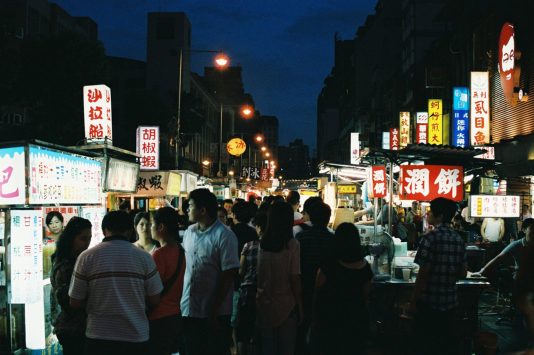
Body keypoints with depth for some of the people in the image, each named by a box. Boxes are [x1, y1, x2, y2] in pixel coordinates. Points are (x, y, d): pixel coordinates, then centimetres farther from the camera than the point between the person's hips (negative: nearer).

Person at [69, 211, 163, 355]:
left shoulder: (87, 257, -6)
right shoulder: (144, 257, -4)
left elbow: (75, 303, -1)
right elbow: (154, 300, 0)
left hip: (99, 338, 0)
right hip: (136, 338, 0)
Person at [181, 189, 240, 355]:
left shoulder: (224, 236, -13)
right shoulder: (189, 232, 8)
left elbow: (228, 276, -14)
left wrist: (215, 311, -15)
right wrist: (180, 300, 7)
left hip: (214, 314, -6)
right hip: (188, 310, 6)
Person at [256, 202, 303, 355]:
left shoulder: (261, 243, -5)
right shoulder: (292, 244, -14)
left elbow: (258, 274, -1)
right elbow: (295, 279, -11)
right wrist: (300, 306, -1)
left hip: (263, 303, 3)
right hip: (286, 305, -3)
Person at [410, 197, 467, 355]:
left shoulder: (431, 237, -15)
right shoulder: (459, 239, 4)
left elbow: (423, 273, -17)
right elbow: (463, 273, 8)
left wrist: (414, 299, -7)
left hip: (429, 301, -6)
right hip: (450, 301, 6)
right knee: (448, 342, 15)